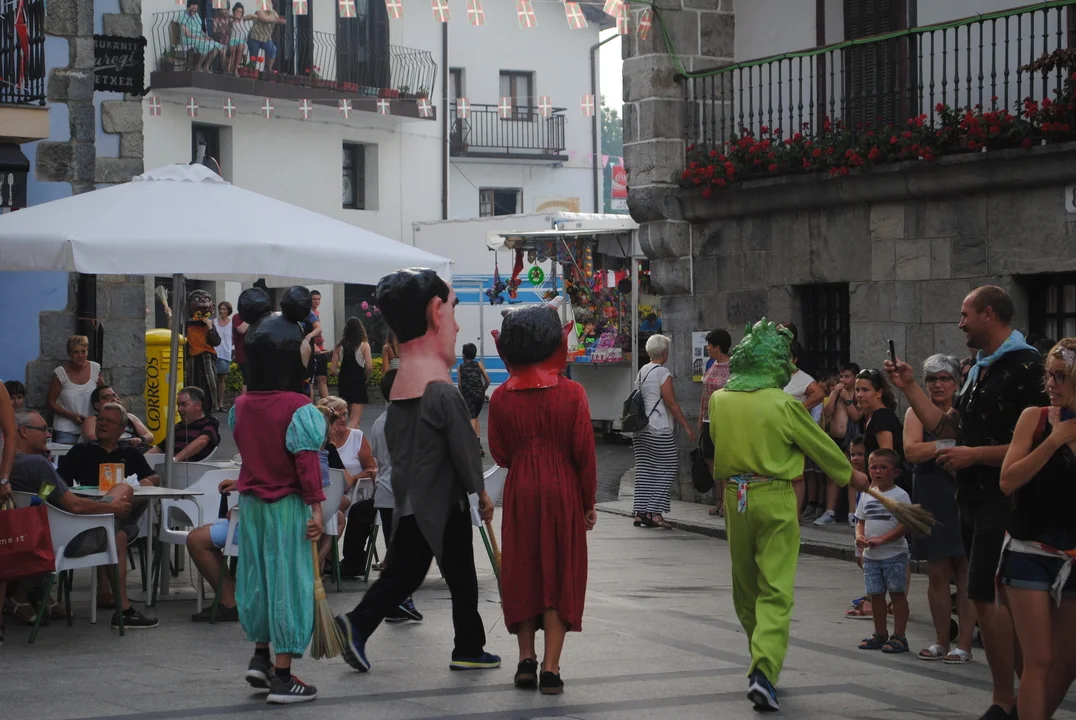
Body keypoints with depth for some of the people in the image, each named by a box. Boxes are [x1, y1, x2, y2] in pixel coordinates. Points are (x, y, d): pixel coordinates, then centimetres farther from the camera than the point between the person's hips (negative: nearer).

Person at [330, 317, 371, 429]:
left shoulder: (339, 346, 2)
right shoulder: (364, 345, -7)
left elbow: (333, 369, 0)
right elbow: (369, 366, -18)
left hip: (344, 383, 4)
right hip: (358, 383, -4)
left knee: (351, 416, 21)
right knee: (355, 419, -5)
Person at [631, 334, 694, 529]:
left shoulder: (641, 372, 14)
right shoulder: (662, 373, -10)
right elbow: (671, 403, -13)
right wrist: (686, 426, -9)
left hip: (640, 429, 8)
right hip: (659, 430, -8)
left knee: (644, 470, 9)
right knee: (666, 469, -1)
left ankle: (640, 512, 6)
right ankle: (656, 512, -8)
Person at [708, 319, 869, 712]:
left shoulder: (719, 401, 0)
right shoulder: (784, 405, -12)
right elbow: (821, 445, 0)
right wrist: (852, 475, 15)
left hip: (735, 498, 5)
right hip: (775, 500, -5)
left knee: (745, 588, 18)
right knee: (775, 591, -5)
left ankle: (762, 663, 32)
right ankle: (764, 671, -20)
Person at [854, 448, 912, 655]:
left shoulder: (900, 496, -8)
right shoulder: (867, 496, 10)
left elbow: (905, 524, -14)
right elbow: (861, 521, 15)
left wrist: (882, 539, -21)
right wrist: (859, 536, -7)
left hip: (894, 554, -6)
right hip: (870, 556, 6)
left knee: (897, 594, 0)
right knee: (875, 595, 10)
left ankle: (899, 636, 3)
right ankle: (880, 634, 21)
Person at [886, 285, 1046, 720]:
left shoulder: (1025, 368, -14)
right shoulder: (980, 370, 15)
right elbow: (948, 429, 16)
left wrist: (974, 455, -20)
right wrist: (909, 387, 14)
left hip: (1003, 500, -9)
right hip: (973, 499, 9)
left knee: (984, 594, -12)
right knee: (998, 601, 12)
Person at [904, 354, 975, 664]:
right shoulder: (917, 412, 7)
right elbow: (911, 451, -10)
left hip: (965, 496, -2)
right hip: (932, 498, 2)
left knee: (965, 572, -4)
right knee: (937, 574, 6)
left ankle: (964, 644, 1)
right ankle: (941, 642, 16)